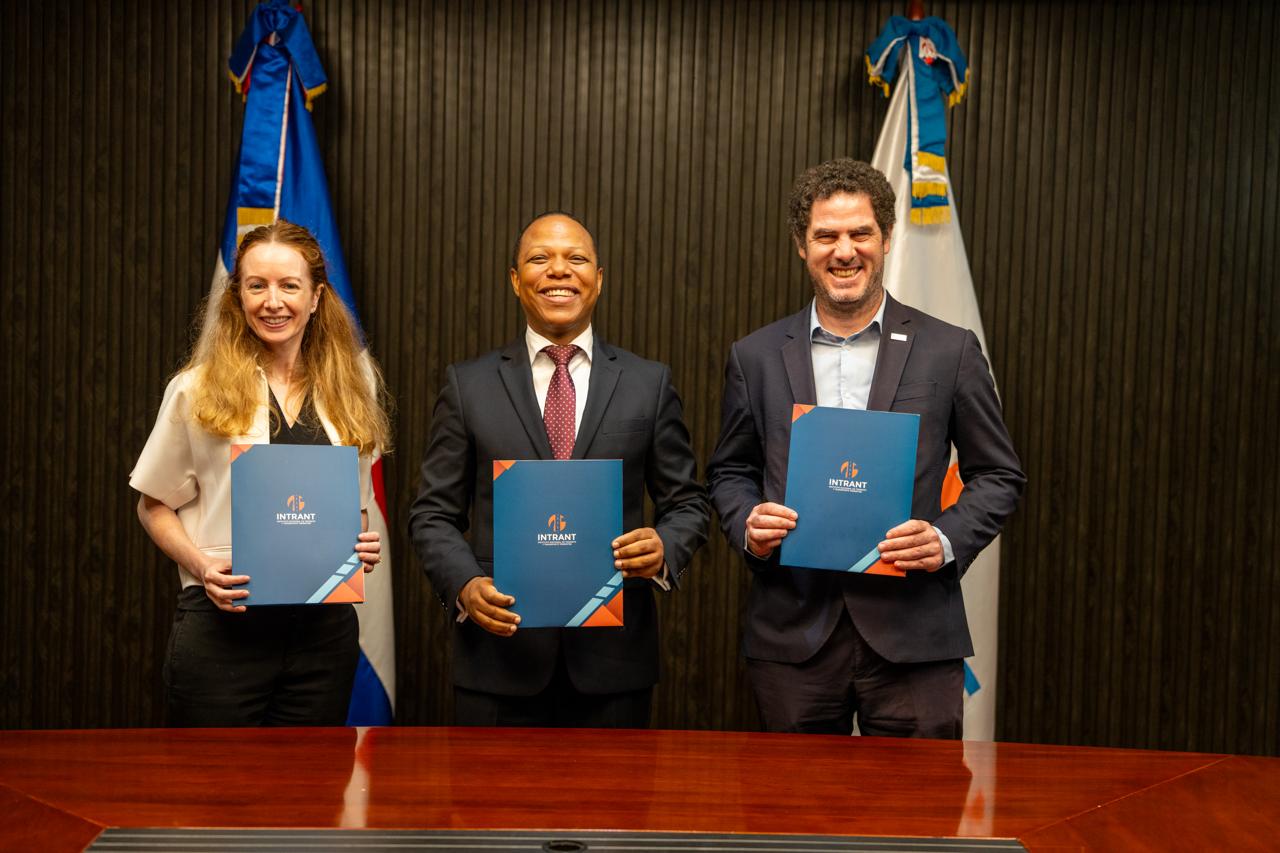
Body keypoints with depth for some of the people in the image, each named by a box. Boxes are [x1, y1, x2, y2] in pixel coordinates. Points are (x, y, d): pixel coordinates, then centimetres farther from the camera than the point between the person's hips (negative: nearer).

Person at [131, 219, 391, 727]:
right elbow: (154, 506, 5)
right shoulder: (198, 389, 0)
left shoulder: (349, 390, 8)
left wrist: (363, 547, -2)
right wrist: (202, 564, -12)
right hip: (224, 624, -2)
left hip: (324, 628, 3)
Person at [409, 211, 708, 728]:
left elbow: (686, 503, 8)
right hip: (500, 651, 0)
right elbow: (434, 514, 5)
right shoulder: (468, 386, 4)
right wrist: (465, 586, -13)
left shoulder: (649, 384, 5)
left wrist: (666, 550, -13)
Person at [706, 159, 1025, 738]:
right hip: (792, 639, 1)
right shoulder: (756, 357, 6)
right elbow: (729, 470, 14)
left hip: (912, 638, -1)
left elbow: (998, 475, 7)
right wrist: (747, 526, -7)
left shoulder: (950, 351, 2)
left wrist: (947, 540, -11)